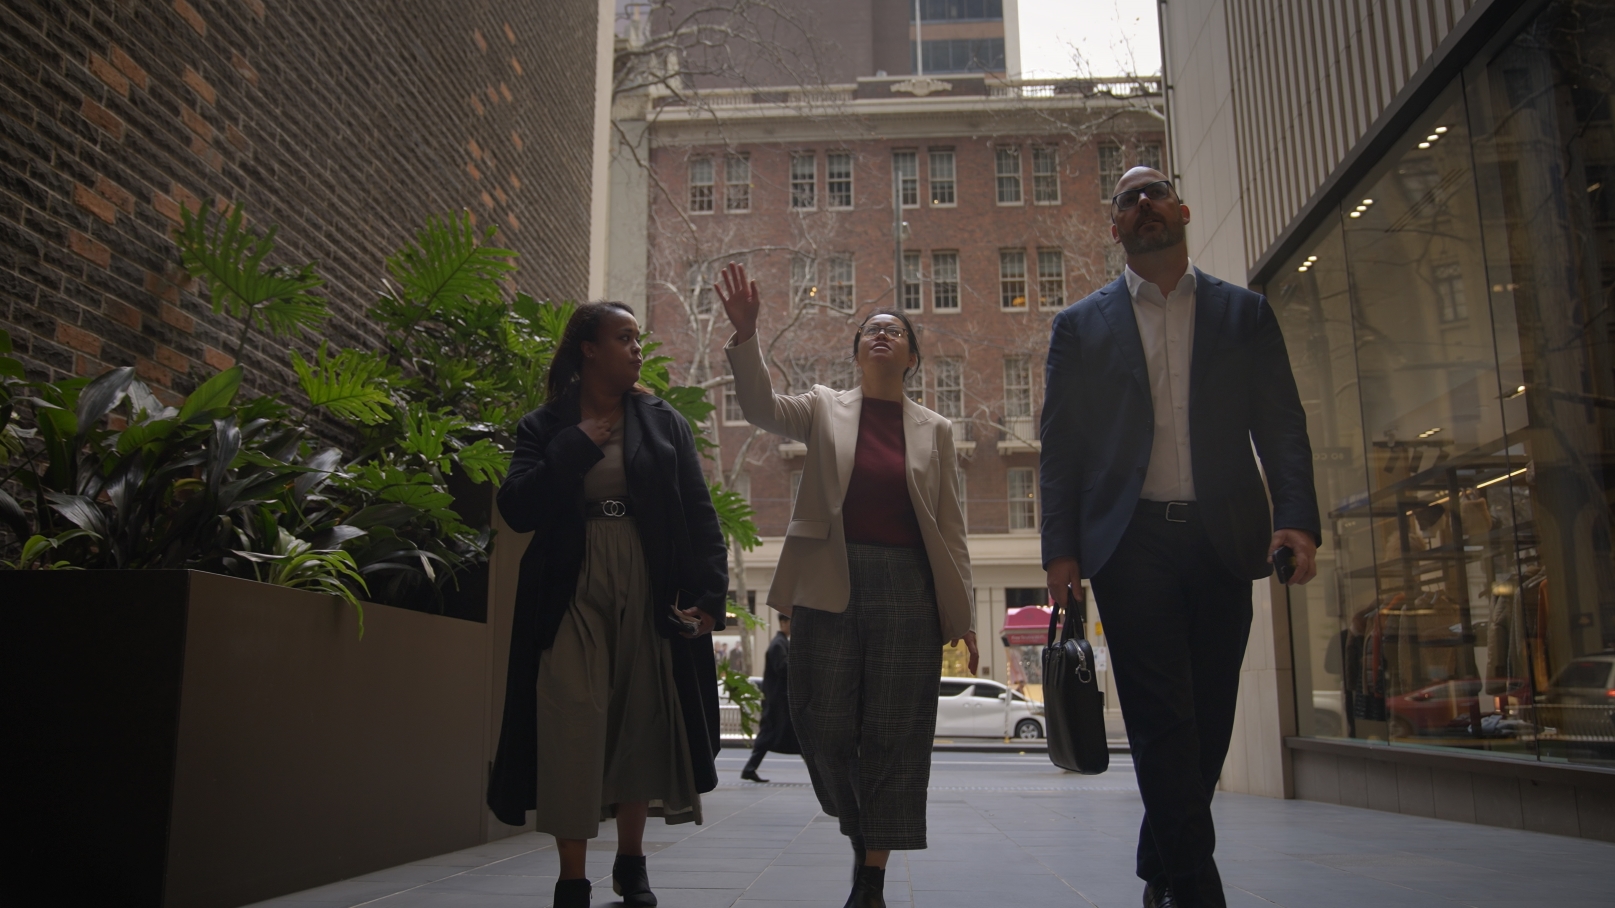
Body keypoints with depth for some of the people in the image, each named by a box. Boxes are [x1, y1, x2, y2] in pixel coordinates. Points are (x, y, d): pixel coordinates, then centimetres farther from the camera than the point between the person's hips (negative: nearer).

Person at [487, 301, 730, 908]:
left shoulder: (663, 422, 10)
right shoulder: (545, 426, 6)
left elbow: (699, 514, 3)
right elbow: (517, 510, -7)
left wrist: (708, 595, -7)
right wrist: (577, 446, -10)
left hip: (649, 597, 2)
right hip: (571, 597, -2)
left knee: (640, 725, 8)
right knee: (572, 729, -7)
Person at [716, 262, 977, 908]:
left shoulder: (935, 430, 11)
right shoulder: (824, 409, 11)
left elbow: (951, 529, 9)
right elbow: (760, 406, -9)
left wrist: (964, 617, 4)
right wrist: (745, 334, -24)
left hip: (907, 588, 0)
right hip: (829, 586, 0)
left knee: (894, 734, 0)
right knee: (822, 723, 0)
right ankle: (859, 831, 28)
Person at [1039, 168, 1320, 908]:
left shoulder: (1244, 313, 13)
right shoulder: (1081, 325, 10)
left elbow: (1281, 425, 6)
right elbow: (1059, 445, 5)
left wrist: (1297, 519, -9)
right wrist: (1060, 548, -4)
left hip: (1220, 541, 2)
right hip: (1131, 542, -2)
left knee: (1208, 717, 8)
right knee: (1164, 719, -6)